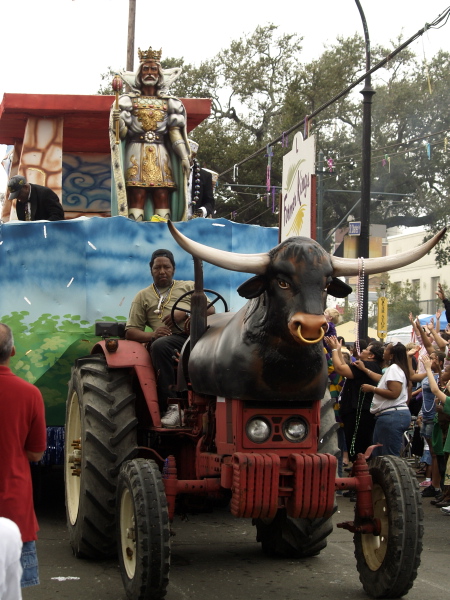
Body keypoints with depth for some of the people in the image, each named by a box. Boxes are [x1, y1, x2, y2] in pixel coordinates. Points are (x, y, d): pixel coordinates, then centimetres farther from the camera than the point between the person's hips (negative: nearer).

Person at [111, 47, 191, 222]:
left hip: (161, 153, 2)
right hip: (136, 152, -2)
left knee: (162, 196, -8)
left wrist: (184, 157, -1)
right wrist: (117, 121, -19)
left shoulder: (169, 103, 16)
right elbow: (122, 132, 4)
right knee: (137, 195, -12)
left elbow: (175, 132, 10)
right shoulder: (128, 101, 11)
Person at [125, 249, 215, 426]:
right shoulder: (143, 296, 25)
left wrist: (186, 313, -5)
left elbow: (211, 310, 13)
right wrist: (152, 335, -8)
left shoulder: (188, 286, 27)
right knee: (159, 345, -37)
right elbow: (131, 331, 14)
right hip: (171, 339, -1)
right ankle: (171, 405, -38)